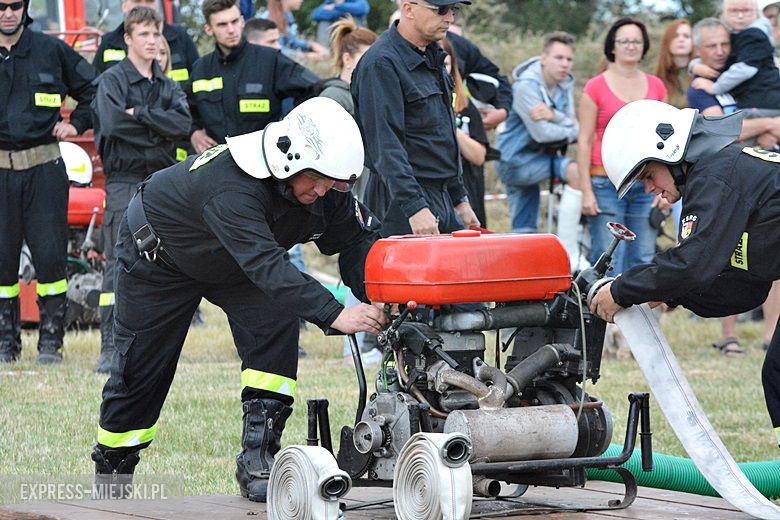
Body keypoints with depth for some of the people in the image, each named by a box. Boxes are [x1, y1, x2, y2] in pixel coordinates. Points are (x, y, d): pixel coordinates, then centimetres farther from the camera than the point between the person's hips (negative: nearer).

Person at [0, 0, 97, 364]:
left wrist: (77, 124, 5)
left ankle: (51, 341, 6)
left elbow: (92, 89, 16)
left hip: (44, 167, 0)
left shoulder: (51, 50, 5)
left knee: (50, 255, -2)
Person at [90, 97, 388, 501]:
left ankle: (257, 460, -18)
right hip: (158, 254, -5)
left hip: (229, 265, 5)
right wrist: (335, 315, -61)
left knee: (276, 322, -22)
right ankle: (109, 475, 27)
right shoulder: (230, 184, -45)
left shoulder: (327, 190, -22)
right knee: (141, 368, 3)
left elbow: (356, 242, -15)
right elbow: (265, 265, -53)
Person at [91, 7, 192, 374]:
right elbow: (112, 124, -17)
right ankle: (110, 349, -12)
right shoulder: (112, 81, 1)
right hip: (124, 181, -5)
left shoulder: (168, 86, 15)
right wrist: (158, 130, -7)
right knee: (119, 265, -11)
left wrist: (138, 115, -12)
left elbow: (183, 123, -4)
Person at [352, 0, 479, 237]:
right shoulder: (380, 64, -15)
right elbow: (385, 146, -22)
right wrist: (415, 207, -29)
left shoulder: (432, 56, 15)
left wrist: (459, 199, 22)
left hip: (442, 201, 9)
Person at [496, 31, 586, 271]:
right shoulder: (526, 86, -17)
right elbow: (542, 133, -22)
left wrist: (553, 115, -23)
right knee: (576, 171, -27)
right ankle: (568, 253, -28)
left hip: (537, 159, 9)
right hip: (517, 160, -9)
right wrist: (570, 127, -7)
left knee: (524, 234, 12)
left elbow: (573, 128, -4)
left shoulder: (565, 85, 7)